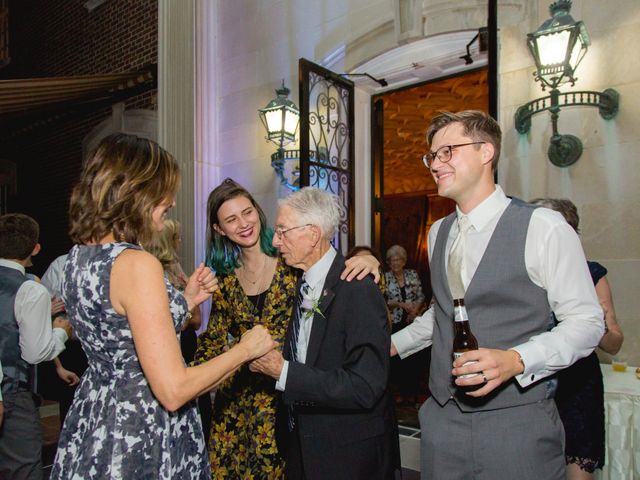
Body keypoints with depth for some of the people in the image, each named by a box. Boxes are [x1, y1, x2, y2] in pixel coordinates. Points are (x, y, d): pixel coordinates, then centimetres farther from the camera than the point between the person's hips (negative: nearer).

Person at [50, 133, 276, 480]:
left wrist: (185, 301, 8)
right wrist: (246, 349, -13)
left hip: (92, 424, 9)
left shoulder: (78, 255, 3)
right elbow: (173, 391, -26)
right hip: (140, 440, -9)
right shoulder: (137, 265, -25)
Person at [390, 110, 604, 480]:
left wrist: (515, 360, -22)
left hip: (514, 421, -5)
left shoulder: (543, 228, -12)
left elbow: (586, 321, -9)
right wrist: (392, 344, 18)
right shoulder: (438, 233, 8)